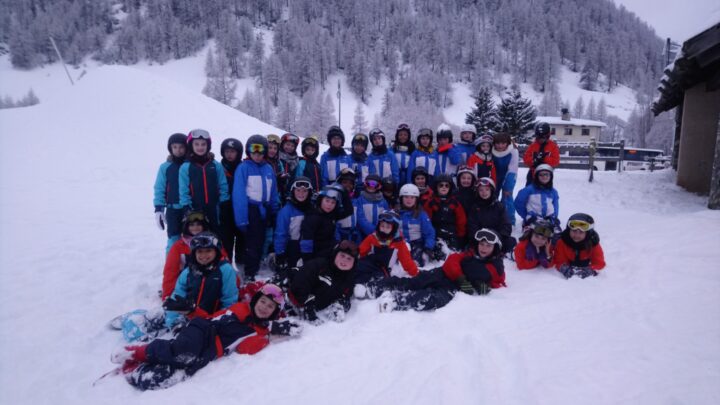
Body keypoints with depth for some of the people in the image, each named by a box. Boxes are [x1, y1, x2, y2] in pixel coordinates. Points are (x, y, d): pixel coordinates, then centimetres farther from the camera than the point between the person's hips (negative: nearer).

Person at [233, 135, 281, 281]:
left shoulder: (268, 168, 7)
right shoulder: (243, 168, -9)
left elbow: (274, 192, 12)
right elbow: (239, 195, -14)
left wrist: (275, 213, 8)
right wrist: (241, 219, -20)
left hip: (264, 210, 6)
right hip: (251, 210, -5)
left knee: (260, 243, 15)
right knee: (252, 244, -3)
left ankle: (254, 271, 30)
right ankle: (249, 275, 8)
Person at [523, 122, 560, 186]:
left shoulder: (553, 146, -3)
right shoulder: (533, 145, 2)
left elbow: (555, 161, -11)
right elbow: (526, 158, -4)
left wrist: (544, 158, -24)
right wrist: (534, 160, -23)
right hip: (533, 174, 2)